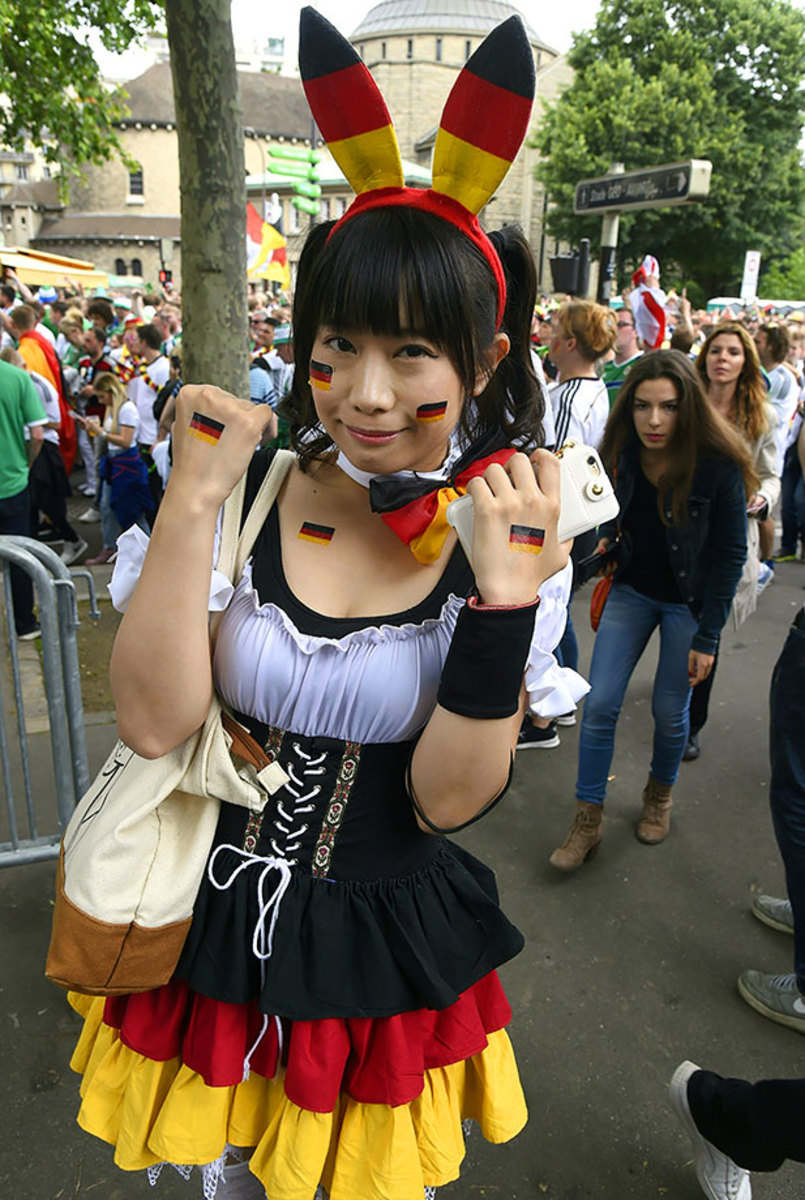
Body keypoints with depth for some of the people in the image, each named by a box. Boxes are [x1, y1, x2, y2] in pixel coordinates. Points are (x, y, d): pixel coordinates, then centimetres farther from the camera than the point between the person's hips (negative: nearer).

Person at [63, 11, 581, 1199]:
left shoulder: (510, 533, -14)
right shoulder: (249, 491, -13)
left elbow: (447, 799, -18)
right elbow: (154, 722, -19)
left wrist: (506, 588, -30)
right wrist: (191, 498, -27)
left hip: (382, 943, 0)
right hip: (210, 920, 1)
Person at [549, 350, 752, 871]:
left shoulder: (720, 466, -21)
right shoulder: (622, 454, -9)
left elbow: (731, 554, -15)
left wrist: (707, 636, -15)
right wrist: (607, 540, -9)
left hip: (689, 601, -3)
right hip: (633, 589, 3)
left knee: (670, 710, 8)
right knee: (600, 704, -2)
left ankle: (661, 793, 39)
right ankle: (588, 822, 12)